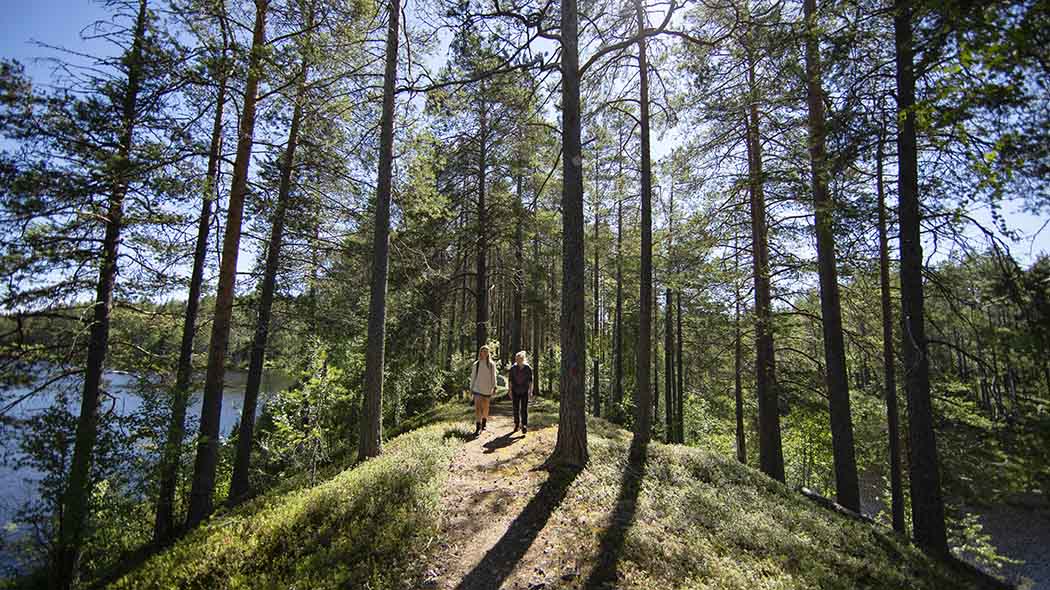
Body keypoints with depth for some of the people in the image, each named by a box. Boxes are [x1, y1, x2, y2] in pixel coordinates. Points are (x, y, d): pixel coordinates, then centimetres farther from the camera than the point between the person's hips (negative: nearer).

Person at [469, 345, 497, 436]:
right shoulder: (476, 364, 4)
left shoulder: (491, 364, 3)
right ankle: (478, 428, -14)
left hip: (487, 390, 1)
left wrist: (494, 388, -7)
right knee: (477, 408, -12)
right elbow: (473, 377, 9)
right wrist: (471, 388, 9)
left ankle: (484, 423, 34)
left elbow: (493, 377, 2)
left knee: (485, 408, 12)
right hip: (477, 389, -1)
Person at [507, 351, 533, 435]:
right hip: (515, 391, 2)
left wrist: (530, 391, -5)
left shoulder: (528, 368, -7)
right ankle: (516, 425, 20)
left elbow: (530, 380, -2)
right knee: (516, 409, 7)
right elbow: (510, 379, 1)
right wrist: (510, 390, -3)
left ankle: (524, 426, -5)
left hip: (525, 391, -1)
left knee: (524, 409, -7)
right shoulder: (513, 368, -5)